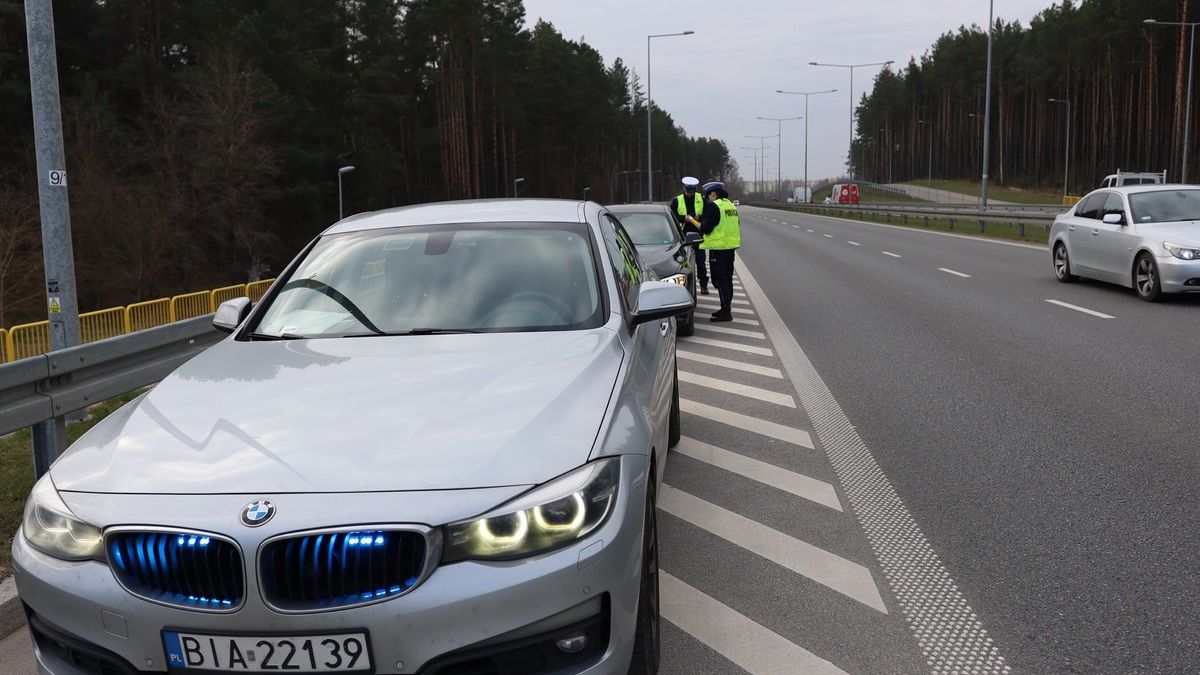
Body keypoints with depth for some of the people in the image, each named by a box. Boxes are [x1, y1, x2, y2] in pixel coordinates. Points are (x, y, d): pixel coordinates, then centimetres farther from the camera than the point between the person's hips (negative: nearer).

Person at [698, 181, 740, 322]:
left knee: (720, 280, -5)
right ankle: (727, 309, 23)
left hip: (718, 248, -9)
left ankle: (725, 312, -7)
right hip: (731, 246, 9)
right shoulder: (731, 205, 14)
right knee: (727, 279, 16)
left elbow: (705, 228, -18)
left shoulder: (713, 206, -14)